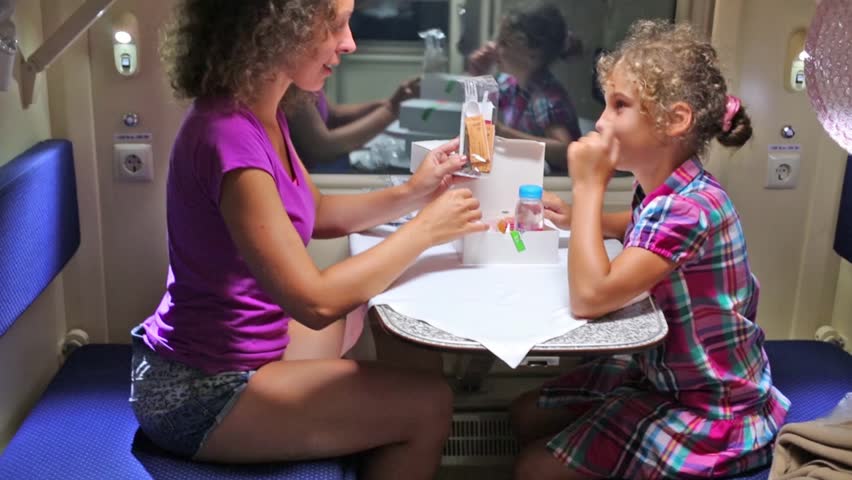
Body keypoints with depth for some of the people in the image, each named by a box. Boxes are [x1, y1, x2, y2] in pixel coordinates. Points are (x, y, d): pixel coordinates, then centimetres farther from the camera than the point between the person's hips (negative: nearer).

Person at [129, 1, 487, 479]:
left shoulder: (262, 114, 0)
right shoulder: (230, 137, -29)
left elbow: (314, 213, 15)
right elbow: (316, 302, -29)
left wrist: (409, 194, -1)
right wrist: (425, 228, -17)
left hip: (220, 361, 9)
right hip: (196, 394, -9)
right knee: (427, 404, -3)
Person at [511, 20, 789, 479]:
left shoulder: (689, 206, -30)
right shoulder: (665, 189, -3)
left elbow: (590, 297, -35)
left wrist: (588, 186, -28)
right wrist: (578, 216, 4)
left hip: (714, 411, -8)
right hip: (661, 371, 8)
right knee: (528, 415, 12)